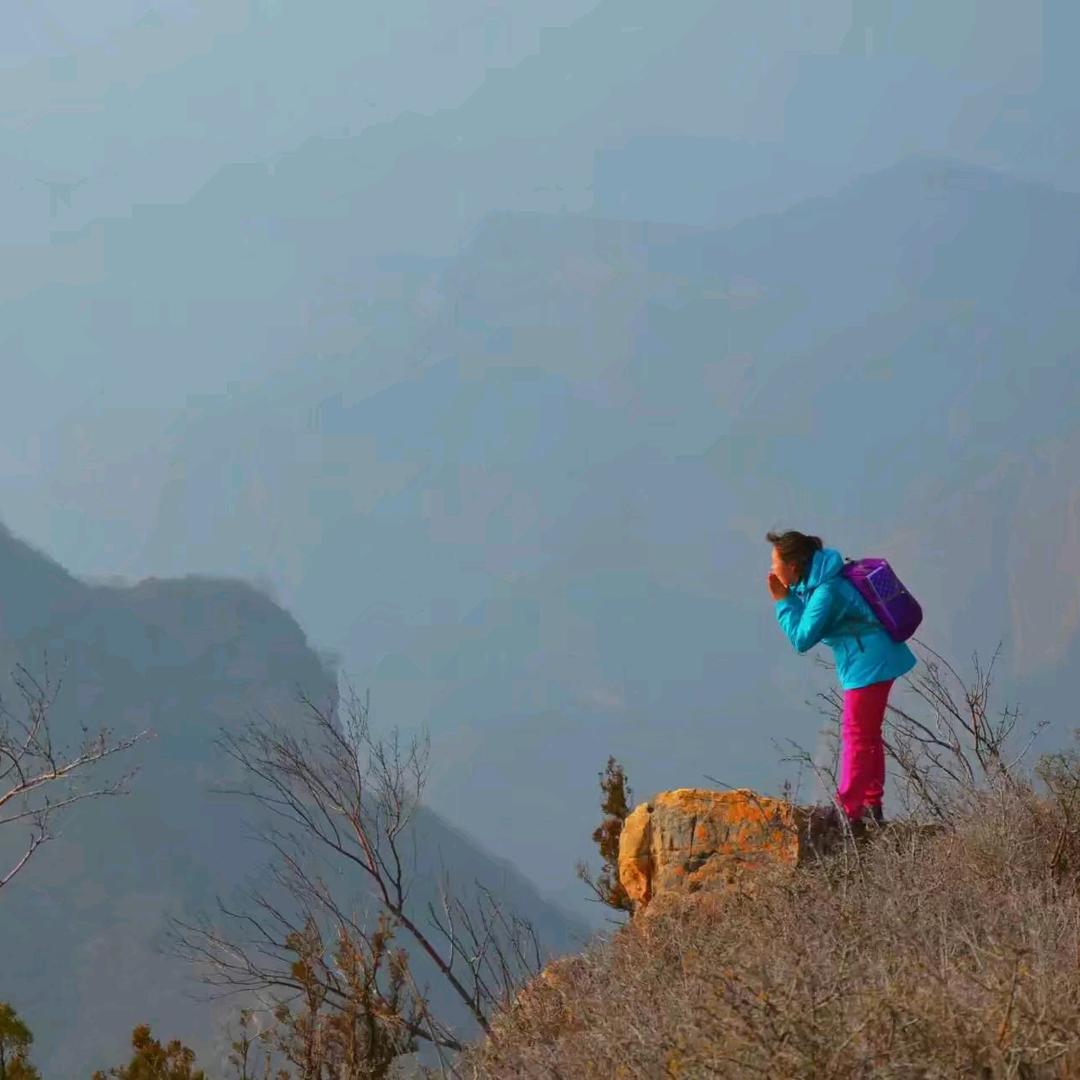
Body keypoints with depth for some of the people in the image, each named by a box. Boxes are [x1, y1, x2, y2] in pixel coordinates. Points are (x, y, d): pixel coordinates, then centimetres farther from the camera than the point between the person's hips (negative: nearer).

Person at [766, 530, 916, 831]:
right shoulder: (813, 583, 6)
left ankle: (848, 813, -3)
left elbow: (802, 639, -22)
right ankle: (872, 806, 25)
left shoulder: (827, 591, -23)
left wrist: (783, 601, -15)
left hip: (869, 665, -10)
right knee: (868, 736, 17)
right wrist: (789, 598, 1)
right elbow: (807, 623, 14)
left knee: (856, 738, -6)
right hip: (876, 662, 10)